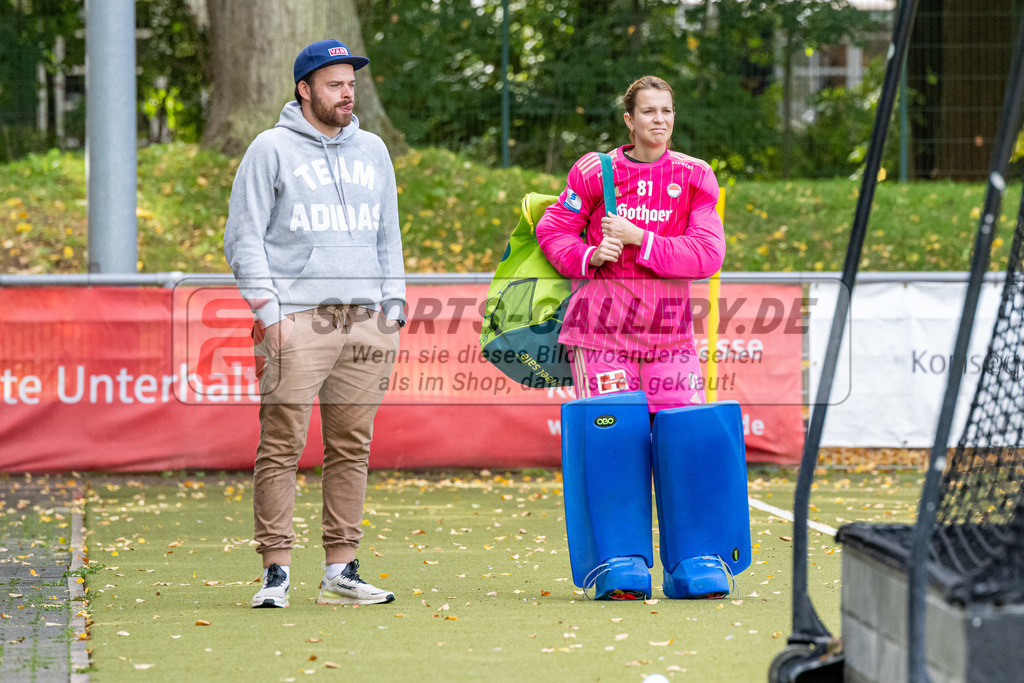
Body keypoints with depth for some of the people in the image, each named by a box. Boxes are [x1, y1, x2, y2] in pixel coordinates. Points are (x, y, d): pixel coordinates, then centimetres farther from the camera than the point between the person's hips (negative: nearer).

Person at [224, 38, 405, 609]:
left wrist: (394, 309, 11)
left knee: (352, 449, 4)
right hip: (297, 320, -5)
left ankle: (341, 572, 8)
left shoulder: (372, 151, 18)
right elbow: (244, 236, -1)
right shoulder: (272, 149, 2)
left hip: (365, 320, 5)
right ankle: (276, 572, -4)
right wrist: (268, 311, -10)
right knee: (283, 446, -7)